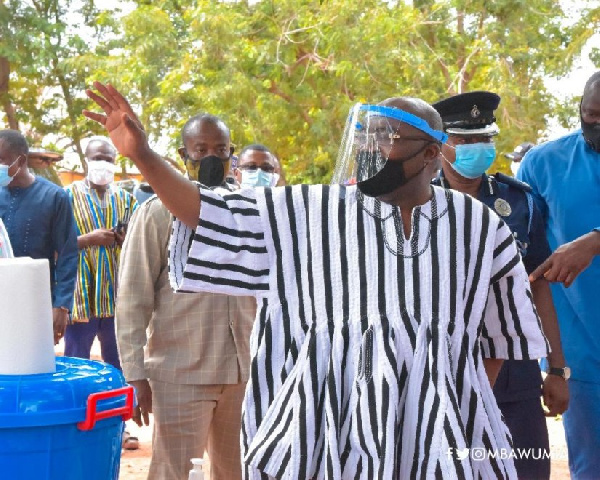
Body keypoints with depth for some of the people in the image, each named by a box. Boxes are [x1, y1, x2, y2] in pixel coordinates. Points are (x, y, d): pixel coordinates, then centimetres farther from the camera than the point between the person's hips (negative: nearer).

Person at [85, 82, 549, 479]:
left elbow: (498, 331, 13)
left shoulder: (478, 226, 5)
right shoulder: (317, 211, 2)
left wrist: (472, 406, 8)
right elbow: (221, 217, -3)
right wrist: (143, 155, -12)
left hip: (440, 427, 1)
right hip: (336, 423, 0)